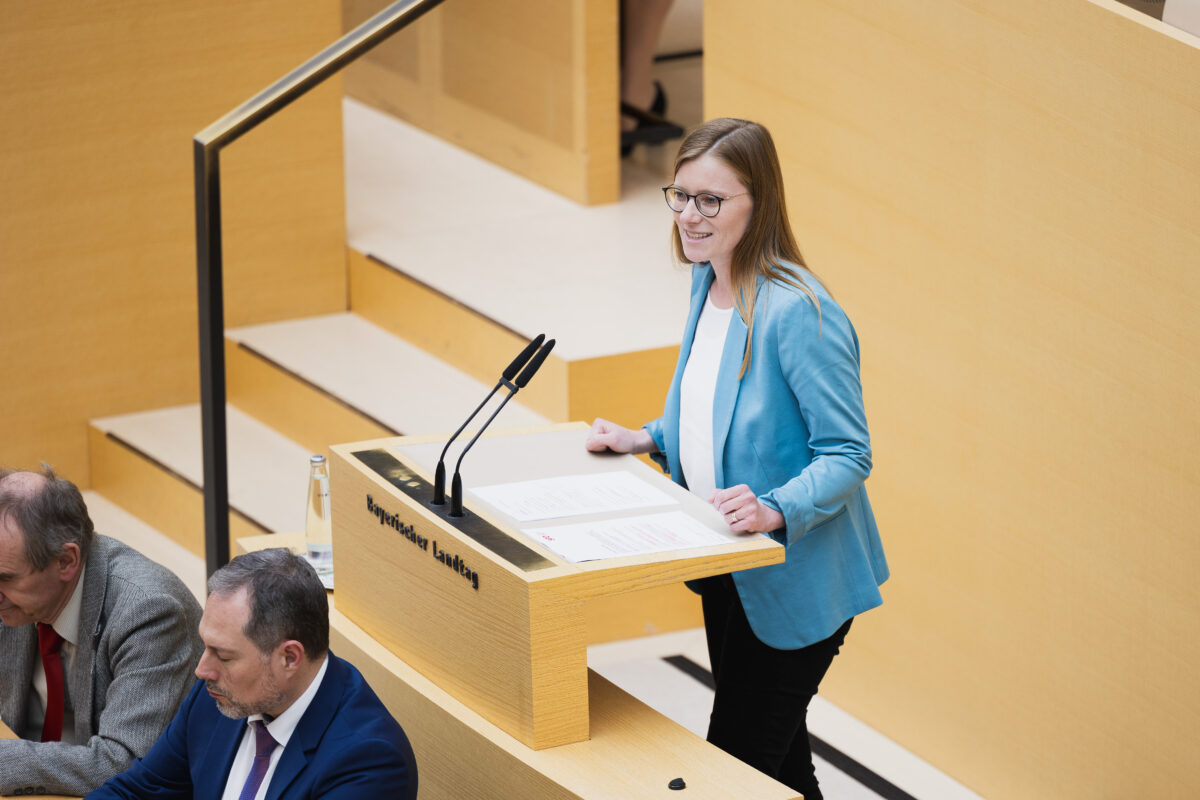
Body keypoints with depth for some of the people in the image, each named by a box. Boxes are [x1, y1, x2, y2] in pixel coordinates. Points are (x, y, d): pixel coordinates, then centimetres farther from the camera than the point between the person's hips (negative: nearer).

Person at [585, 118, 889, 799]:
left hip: (794, 580, -9)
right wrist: (648, 440, 7)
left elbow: (848, 454, -23)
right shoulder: (709, 283, 3)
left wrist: (775, 510, -36)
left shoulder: (798, 313, -25)